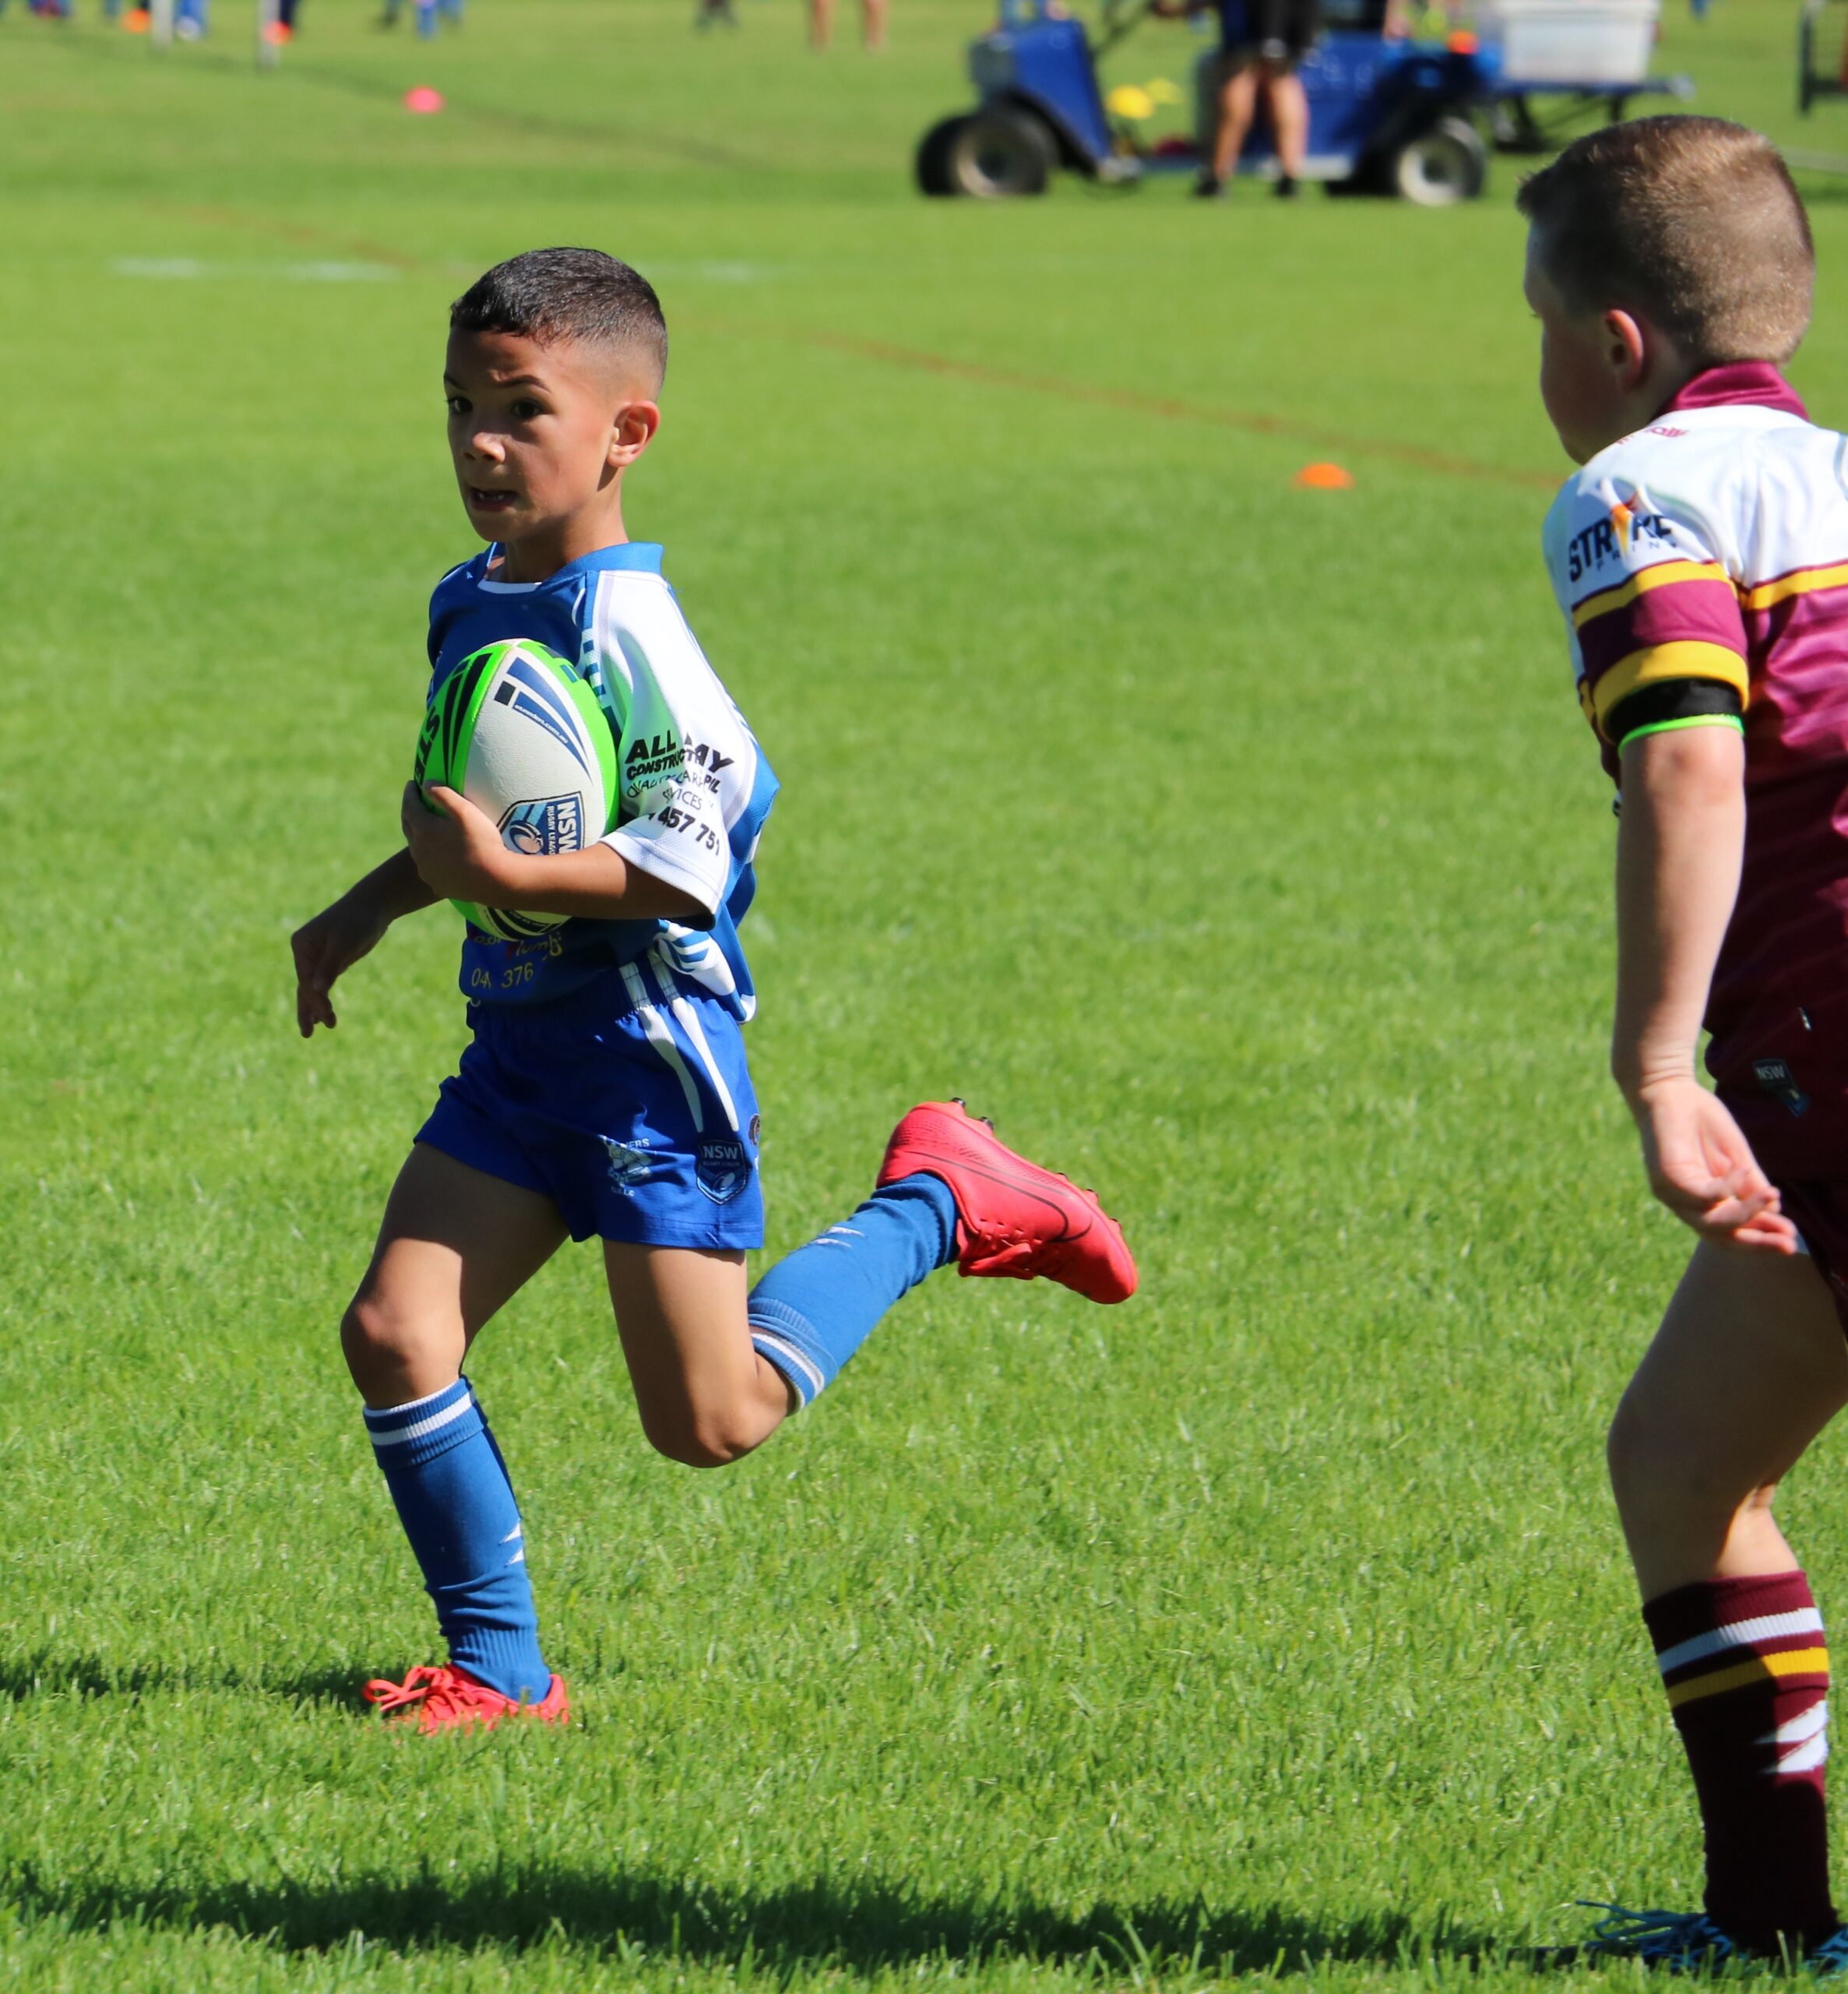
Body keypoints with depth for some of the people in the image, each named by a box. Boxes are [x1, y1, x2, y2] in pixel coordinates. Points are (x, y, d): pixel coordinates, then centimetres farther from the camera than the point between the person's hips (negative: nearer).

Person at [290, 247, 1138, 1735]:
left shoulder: (627, 630, -19)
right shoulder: (469, 606, 9)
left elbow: (687, 870, -22)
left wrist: (503, 878, -29)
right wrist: (372, 906, 20)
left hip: (649, 1053, -8)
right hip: (516, 1050, 8)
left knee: (710, 1422, -2)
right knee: (394, 1335, -6)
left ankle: (936, 1205, 19)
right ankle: (497, 1668, 5)